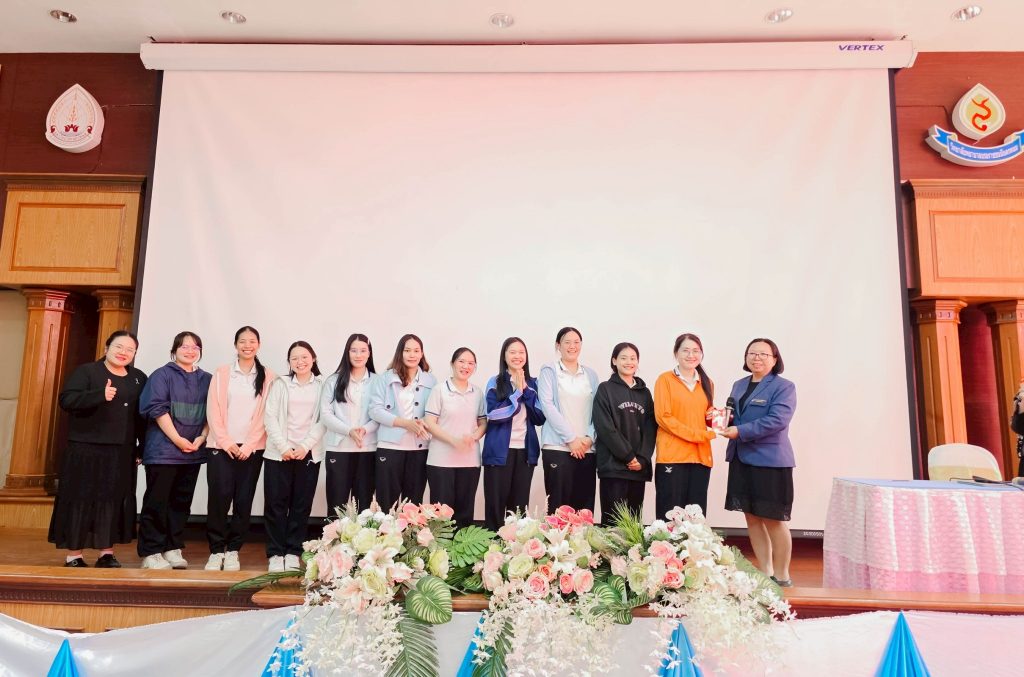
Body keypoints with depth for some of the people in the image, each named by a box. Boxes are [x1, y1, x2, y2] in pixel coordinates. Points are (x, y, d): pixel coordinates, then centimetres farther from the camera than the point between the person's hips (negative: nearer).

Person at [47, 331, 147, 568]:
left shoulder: (139, 379, 12)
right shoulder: (86, 371, -1)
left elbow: (144, 415, 12)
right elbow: (66, 400, -14)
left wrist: (143, 447, 7)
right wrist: (100, 395, -29)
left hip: (122, 452, 4)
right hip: (86, 449, -4)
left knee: (114, 500, 7)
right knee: (80, 499, 1)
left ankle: (106, 553, 16)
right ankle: (73, 555, 11)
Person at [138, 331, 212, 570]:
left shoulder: (207, 380, 11)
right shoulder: (162, 375, -1)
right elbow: (158, 409, -9)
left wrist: (201, 438, -7)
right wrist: (178, 440, -15)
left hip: (193, 452, 4)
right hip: (163, 450, -4)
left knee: (182, 501, 9)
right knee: (157, 501, 0)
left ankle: (173, 549, 18)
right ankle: (150, 553, 8)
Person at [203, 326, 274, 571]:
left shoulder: (268, 376, 6)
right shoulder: (222, 373, 7)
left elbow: (266, 414, 1)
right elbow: (213, 410, 1)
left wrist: (249, 445, -7)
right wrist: (226, 442, -8)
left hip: (252, 448, 0)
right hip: (222, 445, 0)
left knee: (244, 500, 1)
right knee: (219, 498, -7)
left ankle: (233, 550, 14)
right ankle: (216, 550, 8)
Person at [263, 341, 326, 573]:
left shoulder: (322, 385, 6)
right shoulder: (280, 383, 8)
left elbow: (323, 420, 1)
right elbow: (270, 416, 0)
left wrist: (306, 446, -10)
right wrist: (283, 446, -10)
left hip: (309, 454, 0)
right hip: (279, 453, 0)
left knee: (301, 505, 3)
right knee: (276, 503, 1)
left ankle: (293, 553, 12)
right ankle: (275, 554, 9)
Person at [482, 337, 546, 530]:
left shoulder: (532, 383, 9)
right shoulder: (495, 383, -1)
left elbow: (540, 418, 0)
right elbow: (494, 415, -13)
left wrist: (526, 390, -9)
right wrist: (517, 392, -12)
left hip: (526, 451, 3)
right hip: (500, 451, -3)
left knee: (520, 505, 8)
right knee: (496, 504, 1)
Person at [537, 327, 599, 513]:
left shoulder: (591, 374, 16)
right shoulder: (548, 371, 5)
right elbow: (547, 406, -6)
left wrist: (590, 437, -6)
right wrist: (571, 438, -12)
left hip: (586, 449, 3)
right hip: (557, 447, -3)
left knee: (584, 507, 2)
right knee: (558, 505, -5)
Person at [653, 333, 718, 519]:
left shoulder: (706, 383, 17)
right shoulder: (665, 379, 0)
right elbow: (663, 417, -8)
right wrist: (697, 435, -13)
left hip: (700, 456, 5)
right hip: (672, 456, -5)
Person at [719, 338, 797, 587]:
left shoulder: (784, 387, -7)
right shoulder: (739, 385, 14)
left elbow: (777, 421, -20)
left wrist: (740, 432, -23)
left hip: (770, 461, -6)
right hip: (742, 460, 7)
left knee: (773, 520, 2)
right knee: (752, 517, 11)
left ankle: (781, 577, 17)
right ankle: (765, 573, 23)